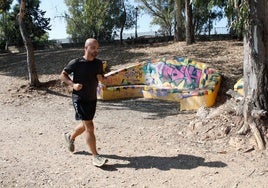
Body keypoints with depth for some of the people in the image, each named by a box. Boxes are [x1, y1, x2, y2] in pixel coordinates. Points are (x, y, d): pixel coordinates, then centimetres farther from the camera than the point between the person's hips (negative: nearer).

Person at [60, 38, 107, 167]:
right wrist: (73, 84, -19)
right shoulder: (76, 63, -11)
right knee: (89, 126, -12)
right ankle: (96, 157, -6)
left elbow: (101, 79, 15)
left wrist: (100, 78, -9)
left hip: (92, 98, 6)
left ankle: (70, 137, 50)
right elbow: (62, 75, -4)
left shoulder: (98, 63, 3)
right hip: (79, 98, -6)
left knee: (85, 125, 20)